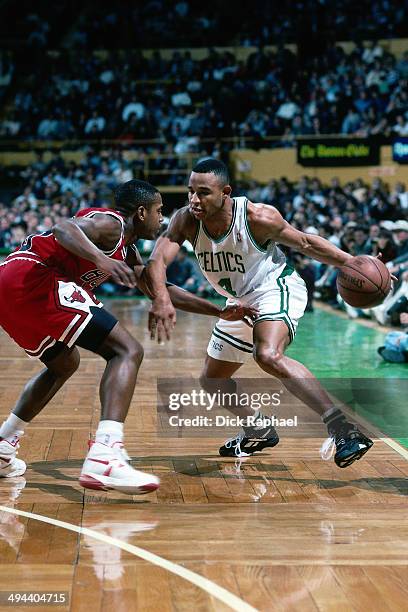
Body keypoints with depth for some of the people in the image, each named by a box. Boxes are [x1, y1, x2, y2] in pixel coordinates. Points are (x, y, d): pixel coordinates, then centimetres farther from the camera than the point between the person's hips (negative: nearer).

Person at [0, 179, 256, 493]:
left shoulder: (126, 251, 26)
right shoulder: (112, 222, -2)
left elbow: (162, 289, 32)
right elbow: (65, 228, -22)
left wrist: (219, 311, 30)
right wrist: (100, 259, -40)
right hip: (33, 278, -11)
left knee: (65, 364, 33)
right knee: (128, 351, -13)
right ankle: (104, 461, -29)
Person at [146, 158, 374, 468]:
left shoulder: (257, 217, -26)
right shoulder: (186, 220, -17)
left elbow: (305, 242, -11)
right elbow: (157, 260, -29)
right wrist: (161, 298, -49)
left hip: (278, 288, -7)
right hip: (241, 302, 7)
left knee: (268, 356, -36)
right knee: (211, 381, 15)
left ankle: (344, 429, -33)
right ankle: (259, 431, 40)